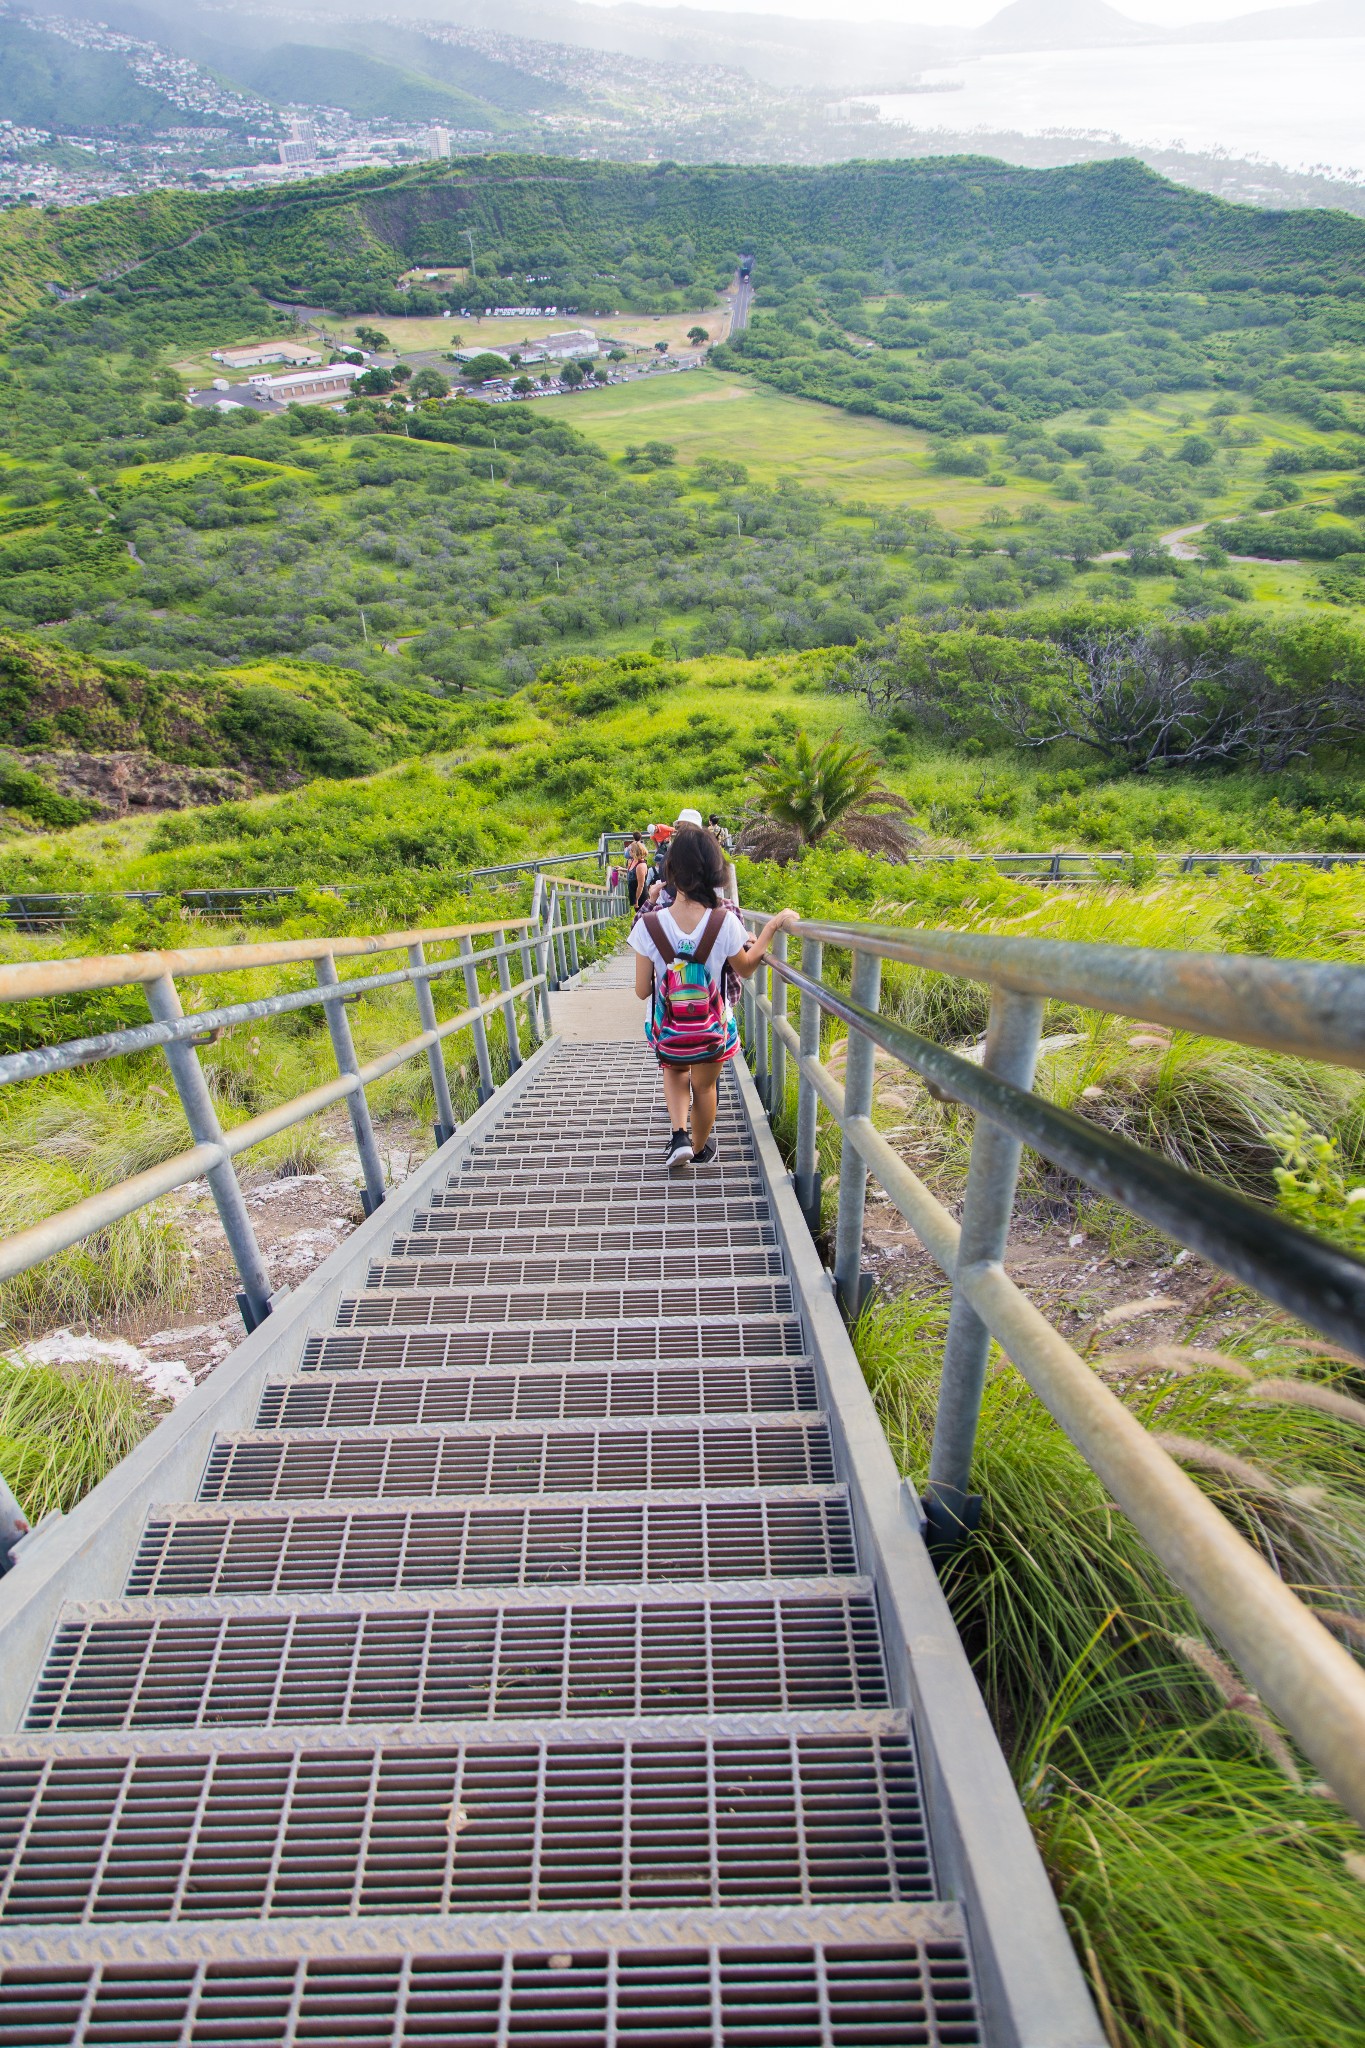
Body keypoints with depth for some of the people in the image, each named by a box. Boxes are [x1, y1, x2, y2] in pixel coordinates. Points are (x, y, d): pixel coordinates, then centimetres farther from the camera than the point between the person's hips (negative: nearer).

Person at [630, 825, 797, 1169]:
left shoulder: (649, 926, -23)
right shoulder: (725, 923, -23)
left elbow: (642, 991, -11)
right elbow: (745, 970, -3)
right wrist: (772, 926, 3)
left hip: (666, 1033, 0)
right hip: (714, 1031, 0)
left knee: (674, 1070, 34)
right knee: (704, 1087, 28)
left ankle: (678, 1135, 17)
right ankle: (699, 1149, 50)